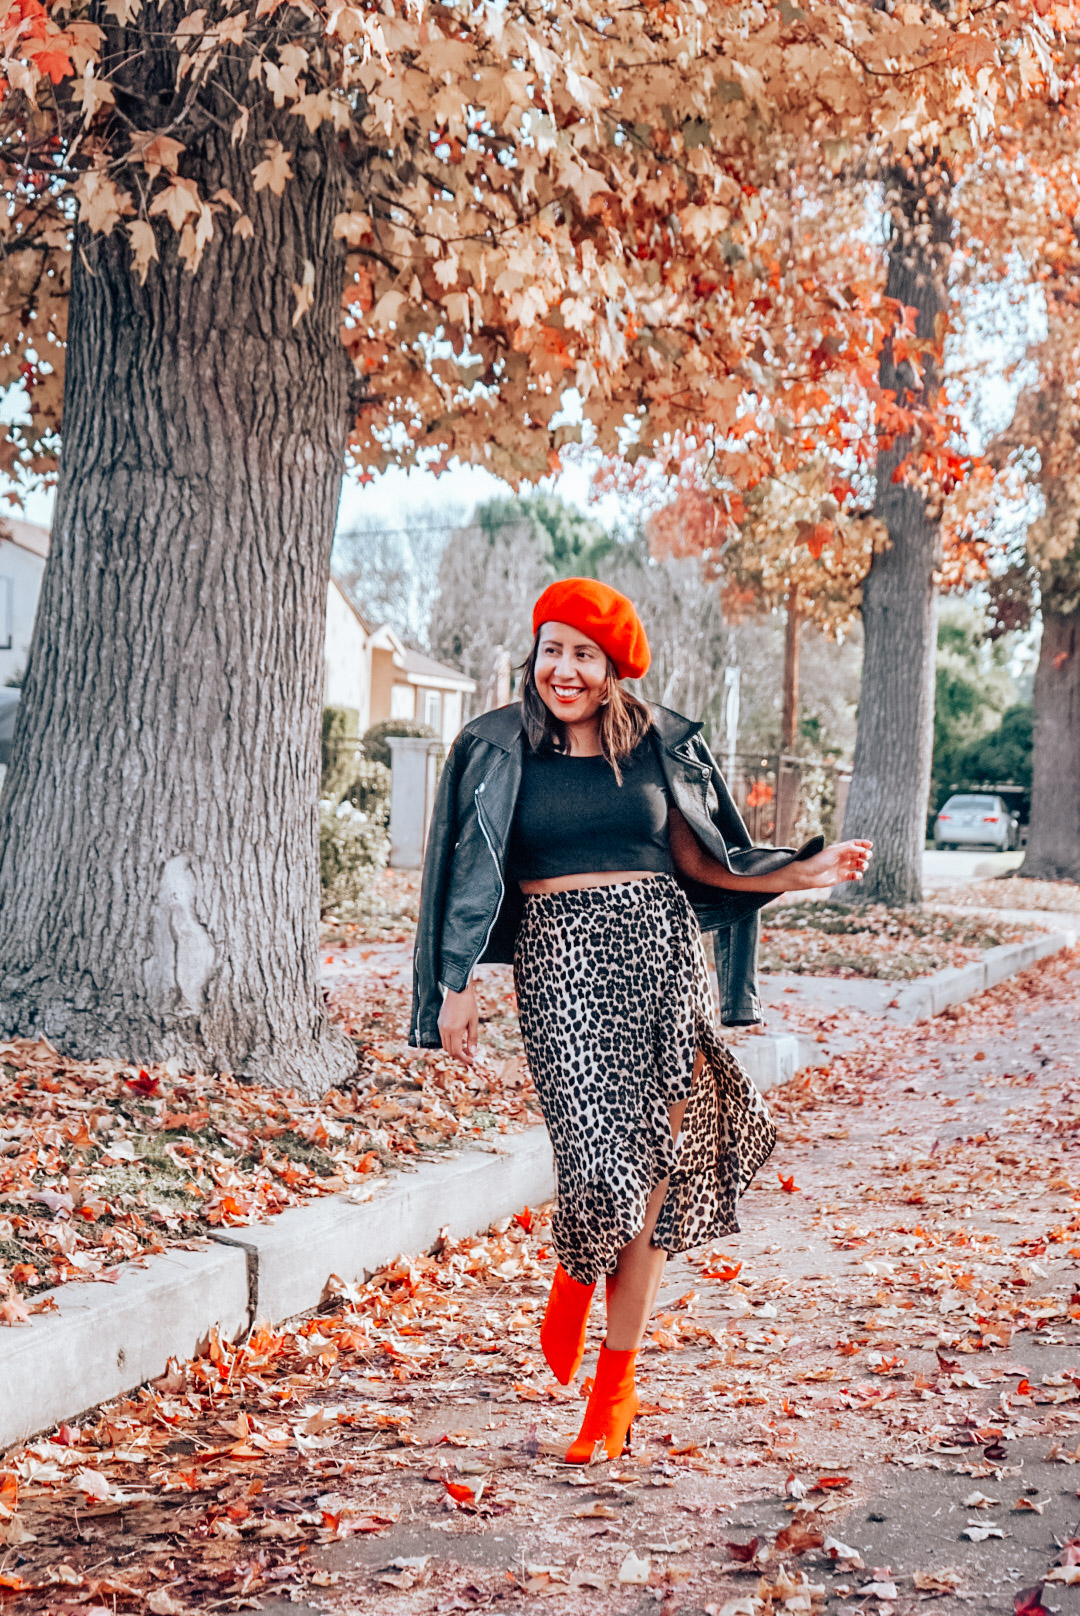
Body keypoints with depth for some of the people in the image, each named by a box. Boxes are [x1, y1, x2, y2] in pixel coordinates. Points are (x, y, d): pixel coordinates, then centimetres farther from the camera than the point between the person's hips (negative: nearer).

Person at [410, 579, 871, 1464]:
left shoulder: (659, 743, 10)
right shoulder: (496, 750, 5)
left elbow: (696, 859, 17)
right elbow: (471, 876, 5)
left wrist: (799, 873, 7)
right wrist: (457, 985, -1)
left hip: (661, 945, 3)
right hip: (560, 959, -2)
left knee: (660, 1161, -1)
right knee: (605, 1153, -16)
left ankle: (616, 1384, 12)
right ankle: (574, 1278, 22)